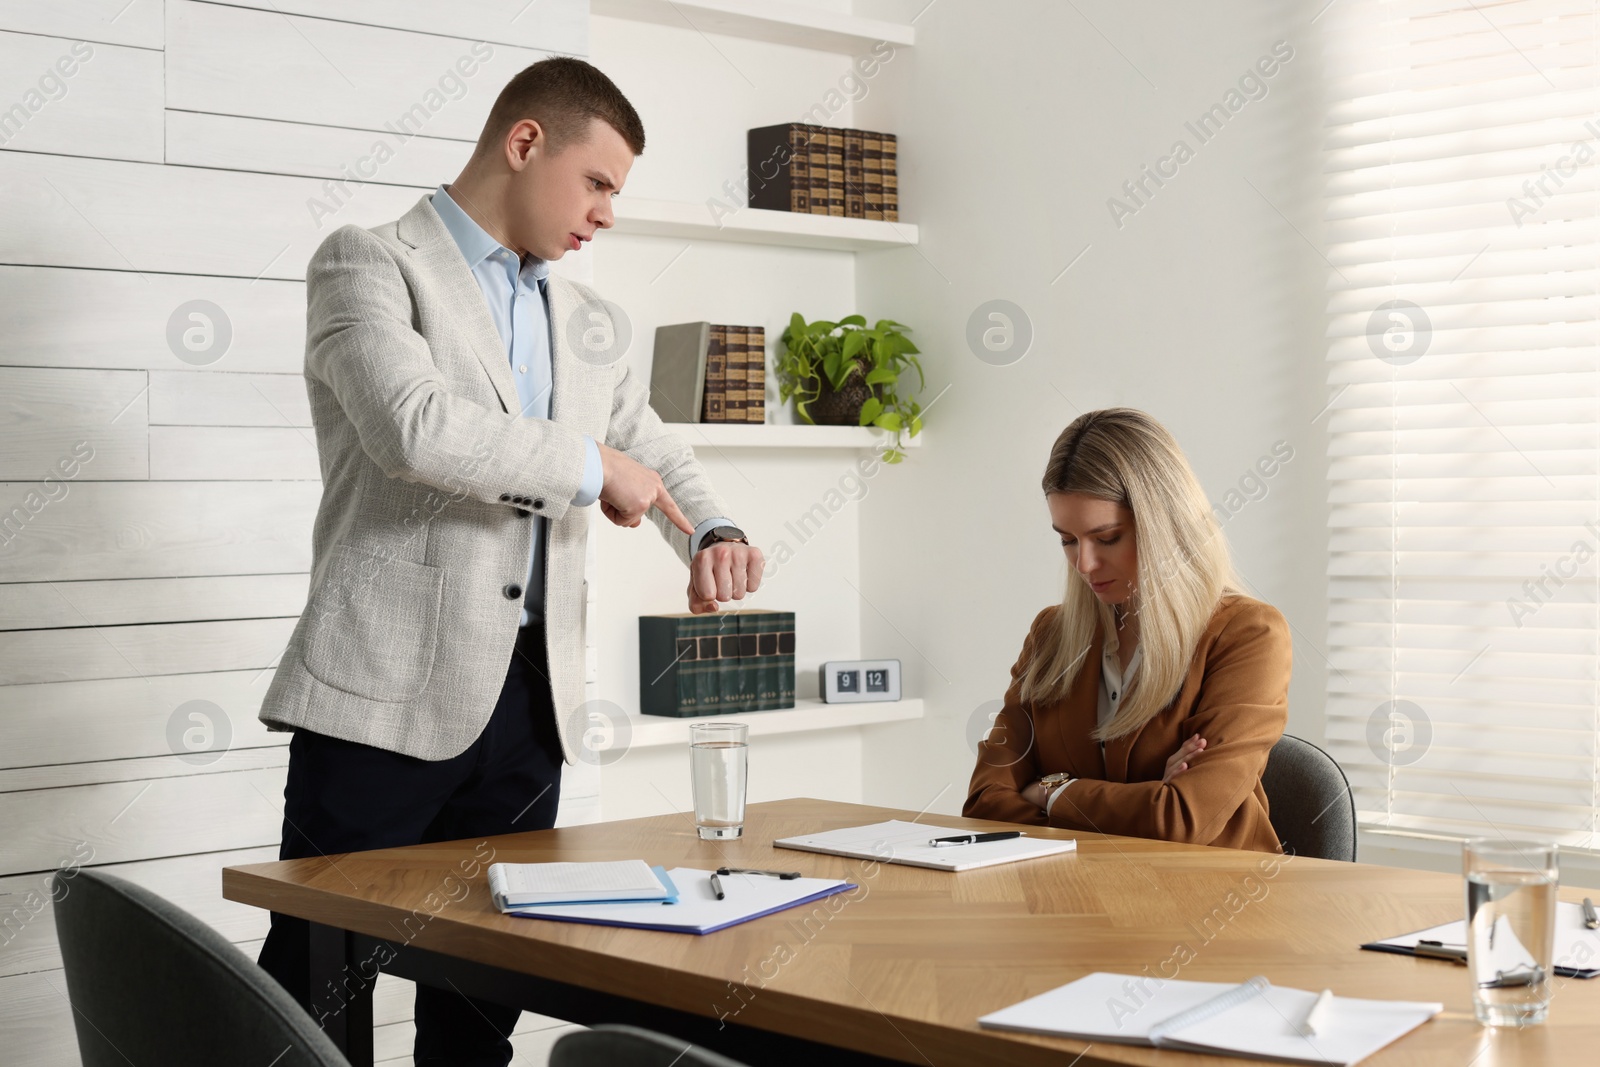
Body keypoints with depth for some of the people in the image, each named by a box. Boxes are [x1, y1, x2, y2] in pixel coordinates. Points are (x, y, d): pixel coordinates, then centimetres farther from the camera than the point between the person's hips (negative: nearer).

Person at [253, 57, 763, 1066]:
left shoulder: (588, 323, 19)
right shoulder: (369, 263, -2)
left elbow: (659, 458, 24)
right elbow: (413, 426, -19)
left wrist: (715, 534, 1)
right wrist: (589, 464, -10)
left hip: (530, 702, 6)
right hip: (387, 691, -6)